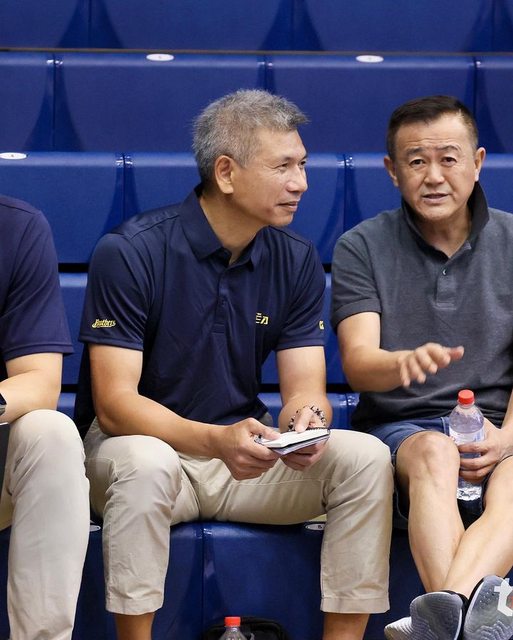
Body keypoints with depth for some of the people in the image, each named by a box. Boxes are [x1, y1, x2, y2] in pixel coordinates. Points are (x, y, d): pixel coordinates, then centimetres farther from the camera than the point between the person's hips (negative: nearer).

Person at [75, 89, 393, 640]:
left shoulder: (295, 260, 1)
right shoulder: (129, 253, -16)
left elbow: (305, 385, -1)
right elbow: (115, 403, -20)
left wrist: (305, 422, -28)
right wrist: (215, 440, -37)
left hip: (245, 446, 5)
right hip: (144, 441, -4)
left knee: (365, 458, -18)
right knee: (146, 465, -38)